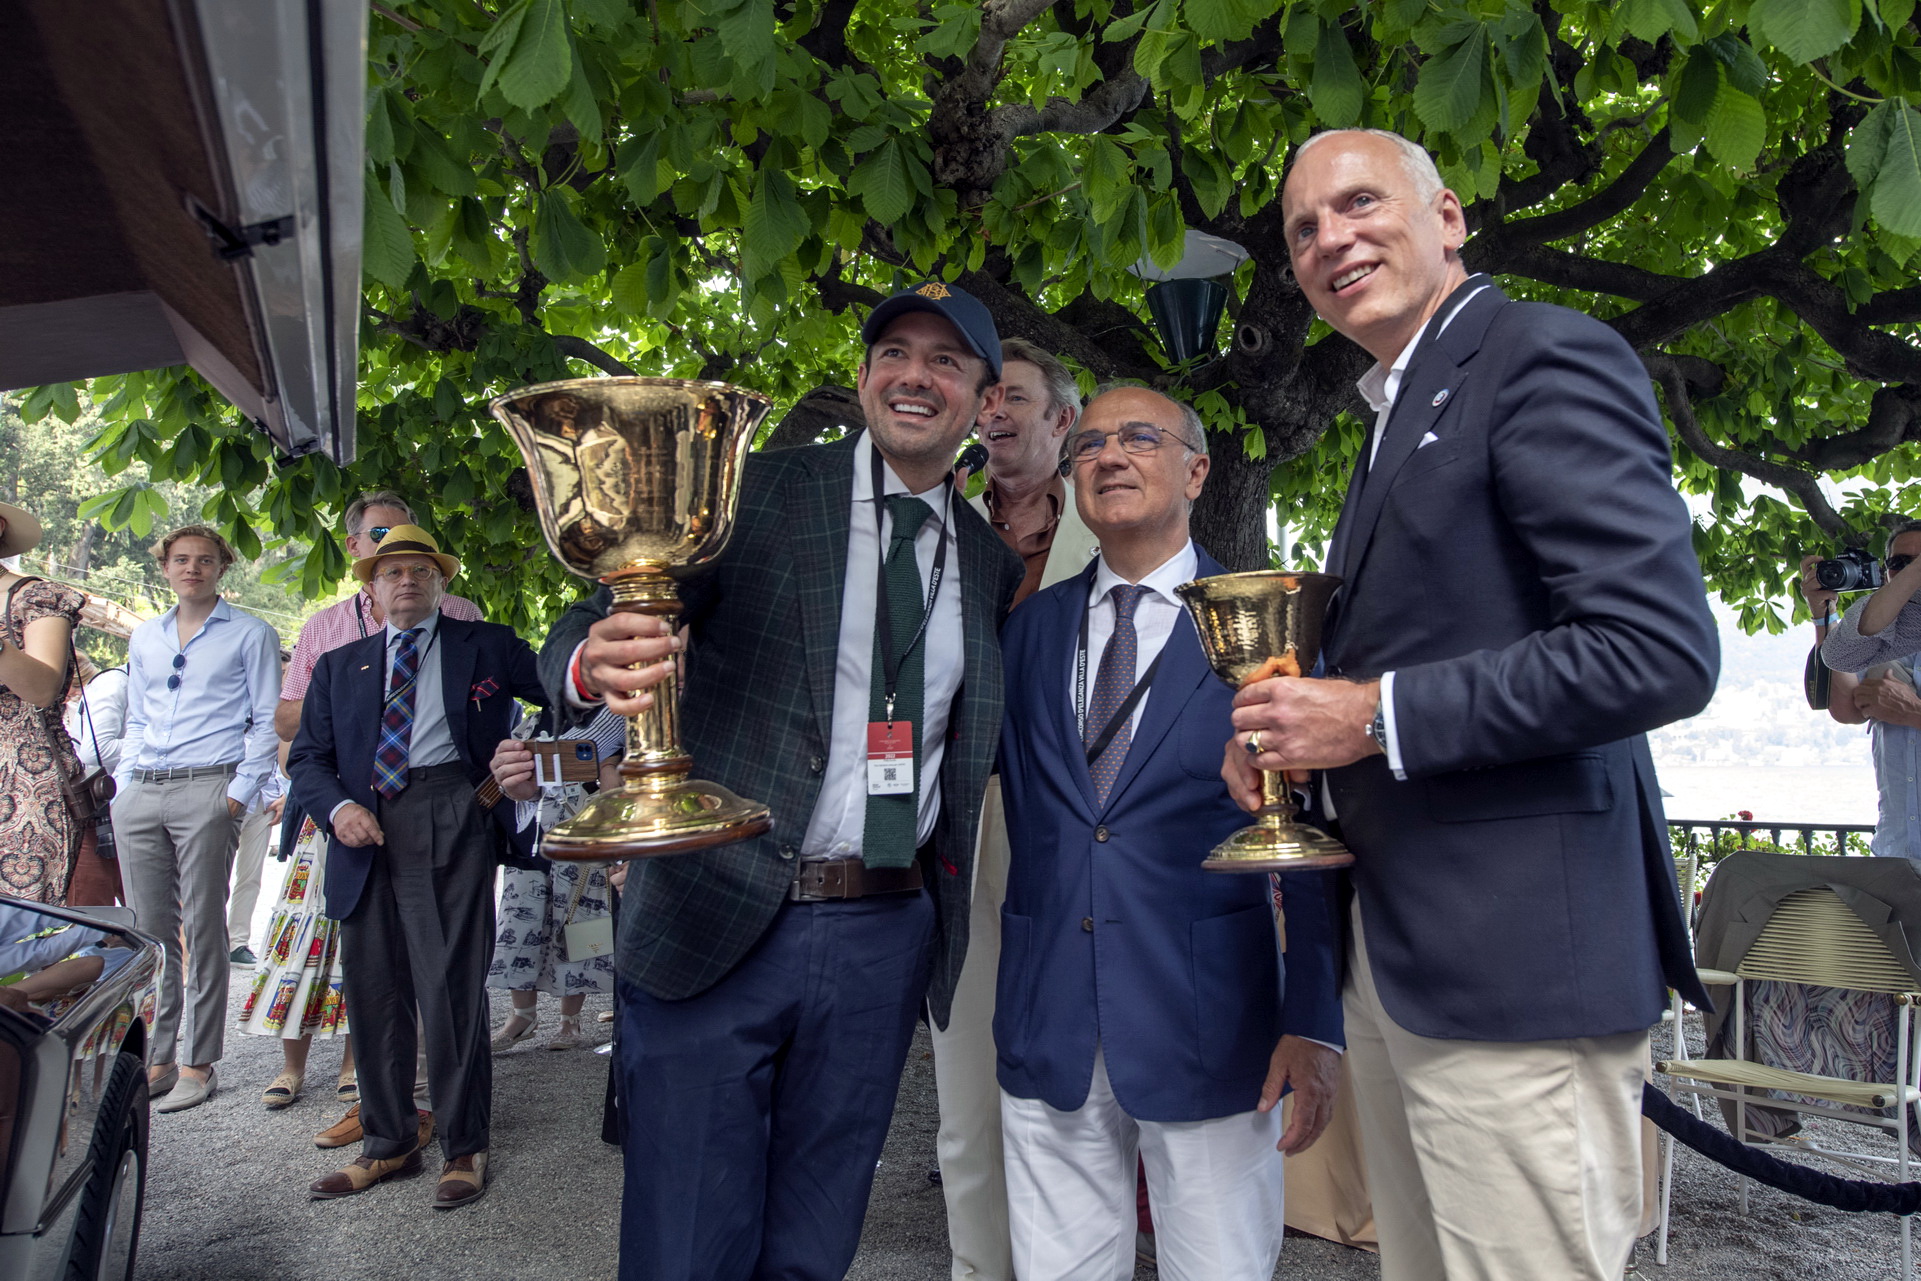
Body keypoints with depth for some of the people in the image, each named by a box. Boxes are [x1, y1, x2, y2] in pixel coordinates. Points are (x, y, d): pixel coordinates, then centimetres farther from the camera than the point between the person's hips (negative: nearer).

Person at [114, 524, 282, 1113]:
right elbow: (135, 722, 23)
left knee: (202, 929, -4)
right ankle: (154, 1058, 14)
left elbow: (266, 721, 0)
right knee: (148, 929, 6)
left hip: (208, 788, -5)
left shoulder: (250, 634, 5)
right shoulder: (144, 638, 21)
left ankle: (198, 1064, 3)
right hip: (139, 797, 5)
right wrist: (125, 788, 11)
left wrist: (241, 792, -9)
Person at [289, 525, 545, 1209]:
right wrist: (338, 807, -4)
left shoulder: (485, 646, 12)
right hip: (364, 834, 4)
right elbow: (307, 757, 14)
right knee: (373, 991, 9)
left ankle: (464, 1148, 10)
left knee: (451, 986, -4)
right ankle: (389, 1143, 25)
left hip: (448, 824, -4)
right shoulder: (339, 666, 20)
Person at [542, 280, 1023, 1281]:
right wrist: (599, 661, -31)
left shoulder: (993, 562, 9)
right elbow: (577, 638, -11)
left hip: (886, 938, 4)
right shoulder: (756, 492, -3)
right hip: (717, 928, -3)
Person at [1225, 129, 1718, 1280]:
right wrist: (1294, 732, 4)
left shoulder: (1549, 358, -9)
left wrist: (1376, 715, -17)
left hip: (1512, 957, -9)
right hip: (1393, 950, 9)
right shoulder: (1398, 415, 19)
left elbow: (1661, 650, -20)